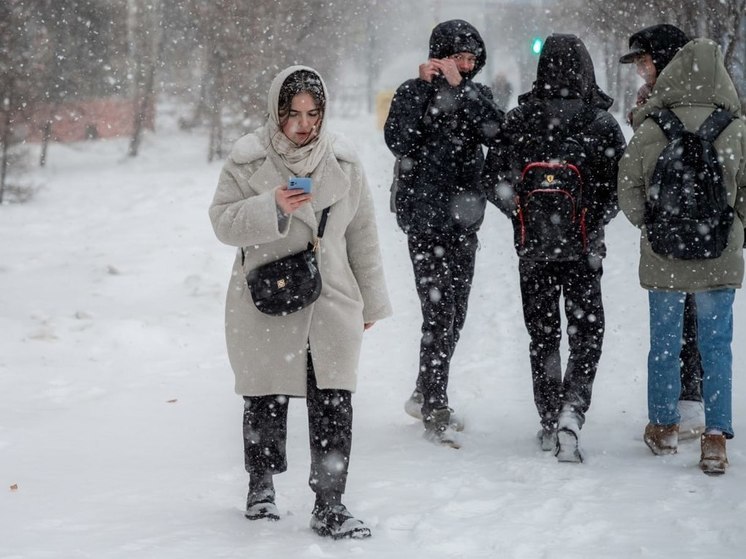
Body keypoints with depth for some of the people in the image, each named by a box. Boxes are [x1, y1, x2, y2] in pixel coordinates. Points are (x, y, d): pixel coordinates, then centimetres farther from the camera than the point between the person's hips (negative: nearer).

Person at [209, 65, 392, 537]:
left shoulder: (343, 161, 2)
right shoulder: (249, 159, -6)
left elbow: (362, 234, 9)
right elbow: (223, 221, -6)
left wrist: (371, 301, 13)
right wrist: (271, 207, -23)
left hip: (332, 302, 1)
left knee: (334, 406, -4)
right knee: (265, 401, 11)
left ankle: (330, 504, 5)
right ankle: (262, 486, 33)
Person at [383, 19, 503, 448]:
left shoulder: (476, 94, 9)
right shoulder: (415, 92, -4)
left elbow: (497, 131, -11)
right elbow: (398, 141, -19)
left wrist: (459, 86, -18)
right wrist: (425, 85, -20)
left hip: (464, 219, 6)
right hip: (426, 219, -5)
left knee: (455, 315, 12)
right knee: (439, 316, -11)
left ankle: (426, 396, 28)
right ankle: (435, 414, -7)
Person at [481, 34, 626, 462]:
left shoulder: (520, 120, -4)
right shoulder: (601, 123, -9)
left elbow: (493, 179, -4)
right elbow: (619, 186, -9)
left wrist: (522, 213, 10)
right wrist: (595, 224, 6)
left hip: (533, 247, 2)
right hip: (584, 250, -2)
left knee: (542, 334, 15)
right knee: (587, 334, 6)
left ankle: (550, 422, 19)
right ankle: (571, 414, -14)